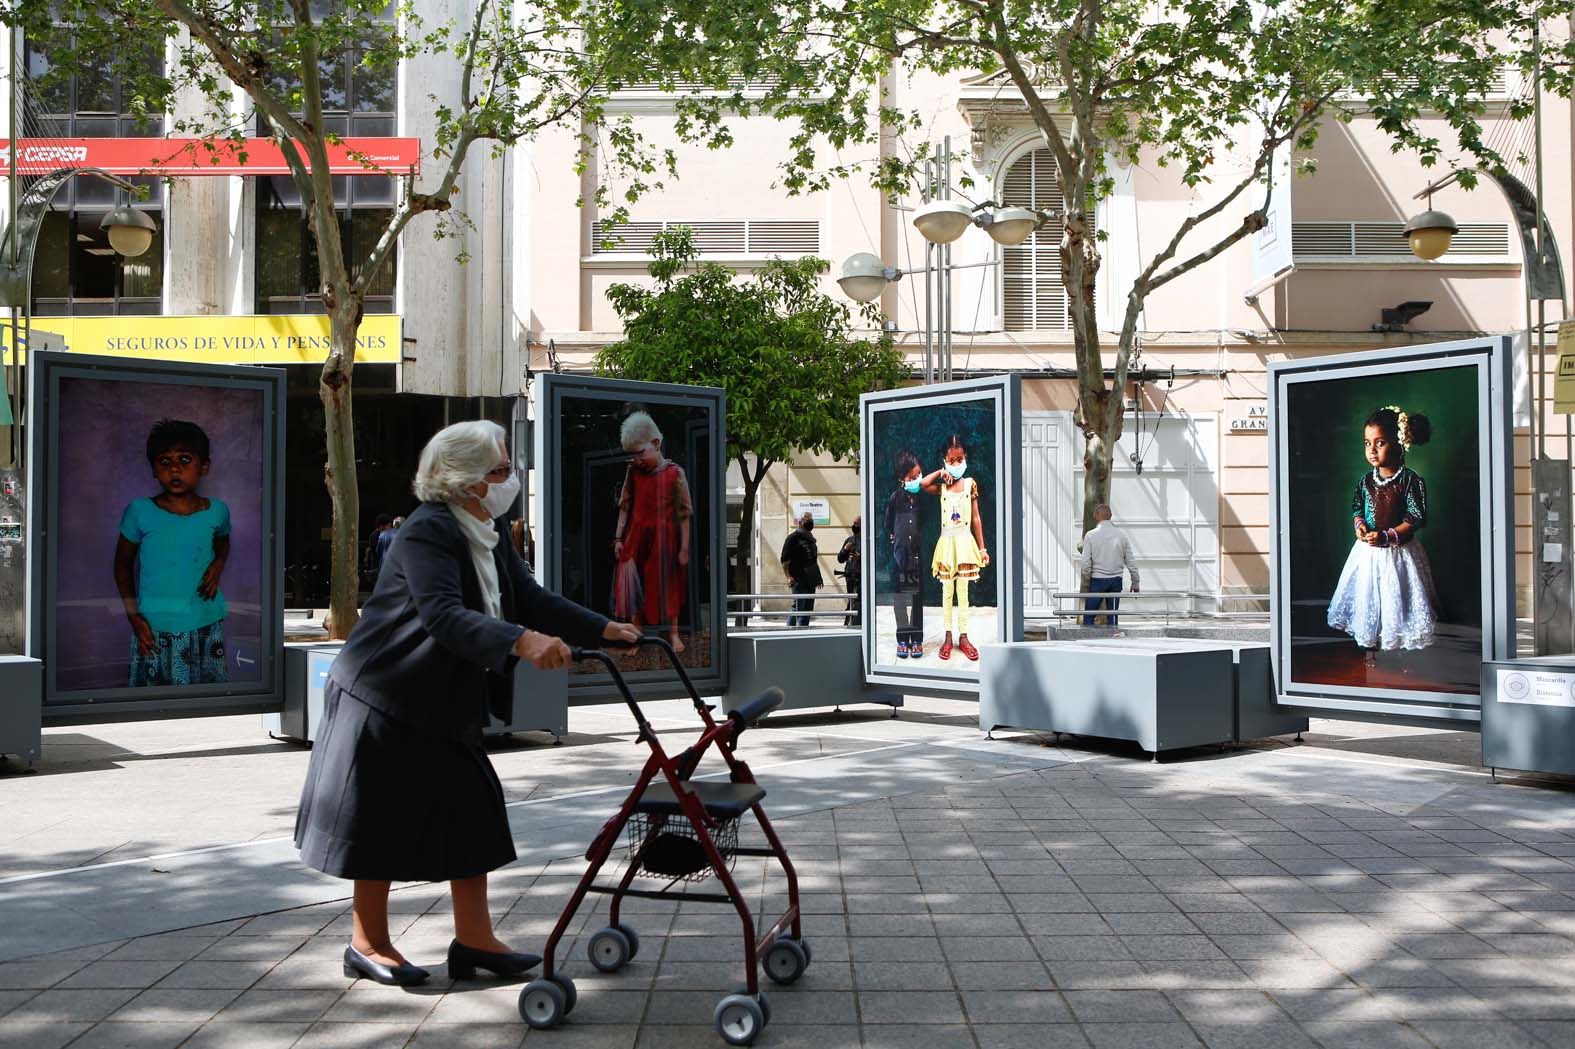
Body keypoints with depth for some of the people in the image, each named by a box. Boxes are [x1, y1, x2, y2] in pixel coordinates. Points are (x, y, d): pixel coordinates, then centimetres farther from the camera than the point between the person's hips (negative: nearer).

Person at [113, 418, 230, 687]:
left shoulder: (216, 511, -1)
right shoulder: (140, 512, -6)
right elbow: (123, 564, 6)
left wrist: (218, 566, -1)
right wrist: (133, 615, -1)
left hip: (205, 625, 1)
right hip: (153, 629, -1)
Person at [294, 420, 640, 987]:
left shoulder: (489, 538, 7)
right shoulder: (427, 532, -23)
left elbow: (533, 599, 5)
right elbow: (444, 616, -36)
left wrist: (605, 629, -6)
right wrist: (520, 640, -49)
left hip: (445, 705, 9)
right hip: (387, 701, -9)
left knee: (472, 810, 8)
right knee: (384, 821, 3)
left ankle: (474, 940, 16)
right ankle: (368, 944, 19)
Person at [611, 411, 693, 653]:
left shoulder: (675, 473, -10)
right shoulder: (633, 472, 1)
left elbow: (684, 513, -8)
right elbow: (625, 506, 7)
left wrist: (684, 547, -8)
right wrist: (618, 538, 3)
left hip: (664, 536, -2)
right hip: (636, 536, 3)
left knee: (668, 585, 9)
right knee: (633, 587, 0)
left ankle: (673, 634, 21)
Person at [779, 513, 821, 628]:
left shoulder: (810, 539, 18)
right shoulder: (793, 537, -6)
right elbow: (784, 560, -10)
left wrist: (818, 578, 22)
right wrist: (788, 576, -19)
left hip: (810, 581, 8)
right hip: (799, 580, -8)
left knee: (808, 609, 9)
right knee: (800, 609, -9)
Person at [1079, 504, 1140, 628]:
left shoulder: (1091, 535, -7)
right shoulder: (1121, 535, 2)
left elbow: (1085, 563, -10)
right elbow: (1130, 562, 5)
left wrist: (1086, 582, 4)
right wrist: (1135, 582, 14)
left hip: (1097, 580, -3)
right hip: (1116, 580, 3)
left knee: (1088, 617, 3)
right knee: (1112, 616, 9)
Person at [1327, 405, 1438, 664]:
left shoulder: (1410, 480, -12)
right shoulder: (1366, 481, 2)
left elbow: (1415, 518, -14)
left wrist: (1387, 536, -23)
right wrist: (1360, 525, -12)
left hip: (1399, 552, -4)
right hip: (1368, 551, 4)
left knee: (1398, 600, 4)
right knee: (1367, 598, 11)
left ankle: (1402, 652, 19)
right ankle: (1369, 648, 26)